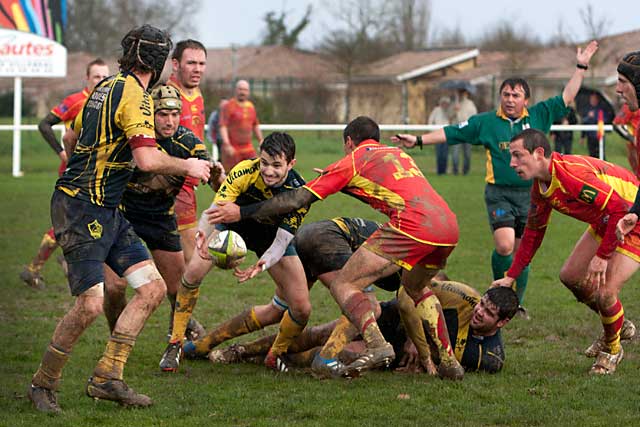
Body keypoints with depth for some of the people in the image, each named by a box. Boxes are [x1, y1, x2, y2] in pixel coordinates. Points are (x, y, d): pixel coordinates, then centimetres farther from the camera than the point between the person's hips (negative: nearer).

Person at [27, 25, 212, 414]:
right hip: (83, 209, -10)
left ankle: (107, 377, 6)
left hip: (109, 213, 10)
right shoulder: (135, 96, -15)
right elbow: (148, 159, -24)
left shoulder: (106, 87, 14)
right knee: (91, 304, -15)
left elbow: (72, 136, 27)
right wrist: (186, 166, -7)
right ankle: (44, 383, 3)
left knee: (153, 288, 4)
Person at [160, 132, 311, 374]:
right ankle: (175, 345, -10)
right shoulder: (245, 172, -32)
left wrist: (262, 265, -54)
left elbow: (282, 241, -33)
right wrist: (203, 233, -62)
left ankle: (276, 355, 20)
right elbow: (216, 208, -40)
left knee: (301, 308, -11)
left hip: (272, 235, 1)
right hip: (235, 223, -1)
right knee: (194, 270, -26)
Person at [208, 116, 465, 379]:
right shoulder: (399, 153, 31)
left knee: (343, 286, -2)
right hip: (450, 225, 7)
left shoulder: (351, 161, 13)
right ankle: (448, 360, 26)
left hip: (413, 224, -7)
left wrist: (241, 213, 13)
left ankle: (377, 346, -23)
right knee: (416, 289, 33)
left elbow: (297, 200, 9)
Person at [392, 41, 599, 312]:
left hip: (531, 194, 2)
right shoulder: (486, 122, 3)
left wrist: (581, 67, 8)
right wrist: (418, 140, 1)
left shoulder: (539, 116, 6)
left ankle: (516, 303, 21)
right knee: (504, 246, -19)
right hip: (499, 194, -2)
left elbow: (566, 98, 11)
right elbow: (451, 133, 5)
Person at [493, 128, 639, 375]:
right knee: (570, 276, 11)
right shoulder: (540, 187, -2)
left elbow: (619, 208, -35)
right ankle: (617, 326, 34)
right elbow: (533, 233, 12)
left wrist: (602, 256, -29)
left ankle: (612, 350, 14)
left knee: (605, 292, -16)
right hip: (604, 224, 10)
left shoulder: (572, 174, -33)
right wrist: (511, 276, 10)